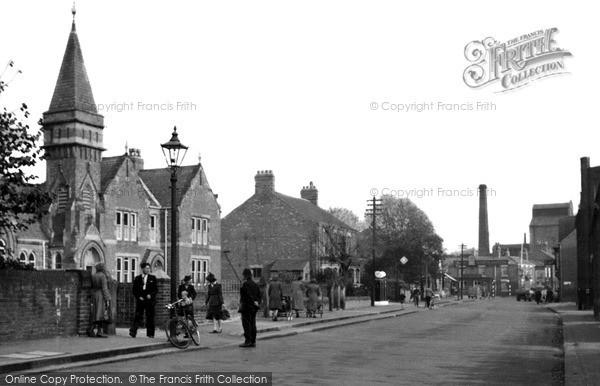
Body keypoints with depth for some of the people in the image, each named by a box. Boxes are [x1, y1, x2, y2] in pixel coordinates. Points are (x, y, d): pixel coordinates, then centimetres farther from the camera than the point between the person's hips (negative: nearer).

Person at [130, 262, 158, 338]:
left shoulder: (152, 278, 8)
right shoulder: (137, 278, 9)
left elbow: (156, 289, 6)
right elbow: (134, 290, 10)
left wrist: (151, 295, -10)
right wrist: (139, 297, -5)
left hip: (150, 300, 0)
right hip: (140, 300, 0)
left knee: (150, 317, 1)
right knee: (138, 316, -8)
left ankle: (150, 334, 7)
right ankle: (133, 332, -12)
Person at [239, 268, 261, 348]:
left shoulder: (245, 284, -13)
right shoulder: (255, 284, 13)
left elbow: (249, 295, -19)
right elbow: (260, 295, 10)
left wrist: (254, 302, -9)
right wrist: (257, 302, 3)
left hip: (246, 306, -8)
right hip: (254, 308, 8)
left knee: (246, 324, -5)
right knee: (252, 324, 10)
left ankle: (247, 341, -7)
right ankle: (253, 341, 13)